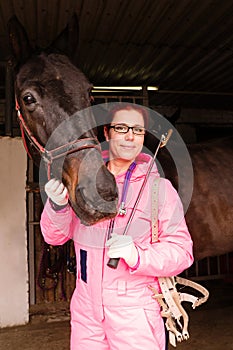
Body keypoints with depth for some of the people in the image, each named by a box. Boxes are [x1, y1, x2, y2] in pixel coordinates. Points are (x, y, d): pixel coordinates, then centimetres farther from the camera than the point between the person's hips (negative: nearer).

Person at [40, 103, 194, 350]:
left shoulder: (159, 188, -8)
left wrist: (137, 256, -28)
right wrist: (58, 206, -19)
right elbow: (54, 236, 2)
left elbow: (181, 251, -10)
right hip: (85, 309, 3)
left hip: (134, 311, -2)